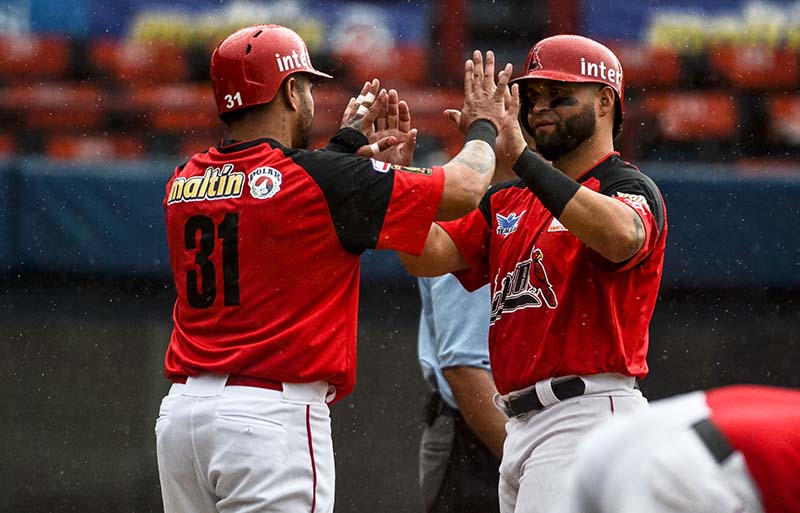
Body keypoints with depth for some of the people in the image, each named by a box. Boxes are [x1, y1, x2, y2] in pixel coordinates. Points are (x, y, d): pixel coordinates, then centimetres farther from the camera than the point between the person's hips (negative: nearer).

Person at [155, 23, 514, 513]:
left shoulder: (185, 183, 9)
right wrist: (484, 125, 18)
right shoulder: (321, 179, -9)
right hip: (272, 415, -7)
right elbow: (463, 188, -1)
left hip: (180, 411, 7)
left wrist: (348, 143, 35)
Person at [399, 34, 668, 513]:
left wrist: (520, 157, -31)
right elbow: (427, 255, 10)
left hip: (588, 414, -9)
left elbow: (621, 238, -28)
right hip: (520, 427, 9)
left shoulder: (630, 188, -3)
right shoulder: (509, 204, 21)